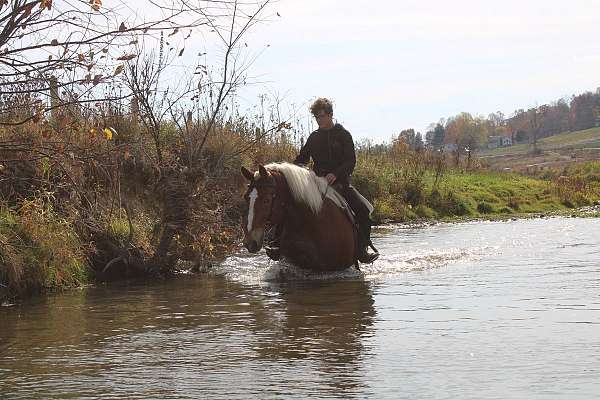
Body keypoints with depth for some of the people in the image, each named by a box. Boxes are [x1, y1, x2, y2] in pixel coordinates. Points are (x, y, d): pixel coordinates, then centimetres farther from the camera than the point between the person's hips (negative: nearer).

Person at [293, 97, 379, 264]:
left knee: (363, 210, -18)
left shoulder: (343, 135, 2)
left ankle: (362, 250, -9)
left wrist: (335, 174, -24)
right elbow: (301, 159, 19)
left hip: (340, 182, -2)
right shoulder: (314, 137, 12)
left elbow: (351, 161, -7)